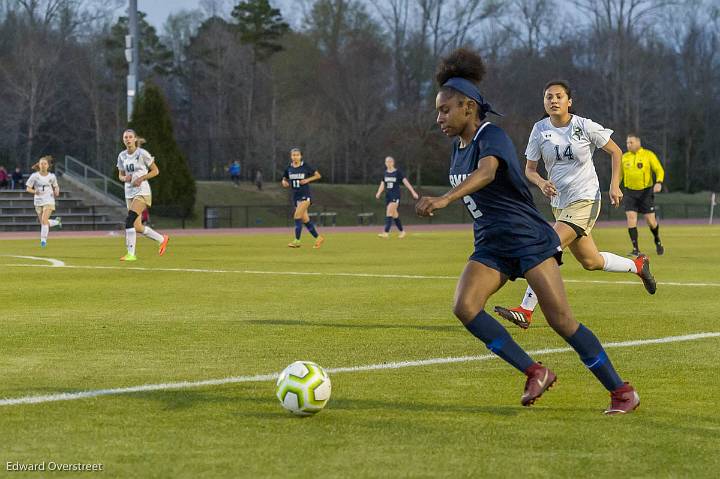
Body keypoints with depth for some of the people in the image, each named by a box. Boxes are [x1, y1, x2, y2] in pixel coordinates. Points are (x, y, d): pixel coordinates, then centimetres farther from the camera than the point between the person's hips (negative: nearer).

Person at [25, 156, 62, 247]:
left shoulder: (52, 176, -1)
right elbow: (28, 188, -2)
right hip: (38, 202, 2)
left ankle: (43, 240, -12)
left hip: (49, 201, -2)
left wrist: (56, 192, -7)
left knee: (44, 220, -20)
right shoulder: (34, 176, -4)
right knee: (43, 222, 10)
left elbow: (56, 187, 15)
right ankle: (57, 221, 39)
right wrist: (35, 191, -23)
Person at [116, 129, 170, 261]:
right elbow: (121, 175, 17)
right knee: (137, 227, 5)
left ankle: (131, 254, -17)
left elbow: (155, 171, -3)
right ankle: (162, 239, 28)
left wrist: (141, 178, -15)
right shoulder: (122, 156, 8)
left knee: (129, 220, -21)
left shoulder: (142, 153, -8)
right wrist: (125, 178, -6)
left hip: (142, 191, -7)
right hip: (129, 192, 7)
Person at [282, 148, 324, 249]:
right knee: (305, 220, 7)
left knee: (297, 216, -18)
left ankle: (297, 241, -16)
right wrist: (284, 183, -6)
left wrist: (307, 180, -12)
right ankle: (318, 238, 21)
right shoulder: (289, 168, 5)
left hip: (305, 195, -5)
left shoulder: (306, 167, -6)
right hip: (295, 196, 5)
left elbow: (318, 175, 2)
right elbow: (284, 179, 17)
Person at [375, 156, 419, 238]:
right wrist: (378, 193, -7)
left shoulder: (398, 172, -4)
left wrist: (413, 192, -12)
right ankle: (402, 231, 24)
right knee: (394, 215, 10)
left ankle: (386, 232, -23)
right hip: (388, 195, 6)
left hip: (395, 195, -6)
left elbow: (406, 182, -7)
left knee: (389, 213, -18)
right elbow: (382, 185, 12)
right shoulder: (385, 174, 11)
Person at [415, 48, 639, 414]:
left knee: (560, 319, -12)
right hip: (491, 246, 8)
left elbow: (486, 172, -38)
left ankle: (622, 391, 1)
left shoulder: (491, 137, -16)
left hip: (528, 238, -8)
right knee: (465, 307, -17)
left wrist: (445, 199, -53)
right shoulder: (459, 147, 11)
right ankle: (535, 373, -9)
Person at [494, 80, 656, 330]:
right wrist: (541, 182, -17)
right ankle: (638, 265, 41)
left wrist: (614, 185, -7)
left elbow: (615, 151, 2)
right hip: (559, 203, 6)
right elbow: (529, 169, 5)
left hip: (585, 200, -6)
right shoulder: (540, 130, 0)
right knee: (590, 262, 14)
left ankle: (526, 311, -18)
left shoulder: (585, 127, -9)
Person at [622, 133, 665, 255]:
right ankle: (635, 249, -9)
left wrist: (659, 182, -23)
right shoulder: (624, 157, 7)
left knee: (650, 221, -1)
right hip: (630, 192, 2)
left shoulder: (648, 155, -3)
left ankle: (657, 241, 30)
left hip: (646, 192, -2)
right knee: (631, 218, -13)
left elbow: (659, 170, -5)